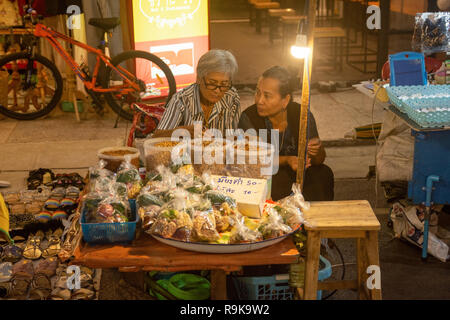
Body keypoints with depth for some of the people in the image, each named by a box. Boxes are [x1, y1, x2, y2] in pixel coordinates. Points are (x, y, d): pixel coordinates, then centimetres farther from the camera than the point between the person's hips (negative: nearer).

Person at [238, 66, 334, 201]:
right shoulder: (248, 118, -14)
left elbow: (319, 161, 0)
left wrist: (316, 151, -25)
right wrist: (286, 160, -31)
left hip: (299, 176, 2)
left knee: (324, 174, -25)